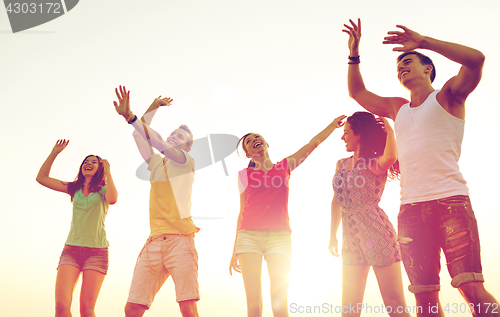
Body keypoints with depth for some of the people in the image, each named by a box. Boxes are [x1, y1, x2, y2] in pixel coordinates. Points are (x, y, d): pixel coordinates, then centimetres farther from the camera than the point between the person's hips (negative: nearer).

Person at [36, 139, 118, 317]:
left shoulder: (103, 190, 8)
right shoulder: (74, 189, 17)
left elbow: (112, 199, -18)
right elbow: (41, 178, 16)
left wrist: (108, 173, -6)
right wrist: (54, 153, 11)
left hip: (96, 251, -3)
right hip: (71, 249, 3)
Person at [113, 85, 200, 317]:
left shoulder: (186, 161, 7)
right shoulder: (156, 163, 24)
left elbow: (158, 142, -8)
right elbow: (139, 135, 24)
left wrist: (130, 116, -10)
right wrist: (153, 107, 30)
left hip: (179, 239, -5)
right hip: (154, 242, 6)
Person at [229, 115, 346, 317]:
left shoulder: (285, 167, 16)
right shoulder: (245, 175, 14)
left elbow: (314, 142, 16)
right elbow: (242, 212, 14)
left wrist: (334, 124, 10)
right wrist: (235, 251, 12)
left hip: (279, 236, 0)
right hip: (249, 235, 0)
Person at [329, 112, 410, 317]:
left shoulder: (374, 164, -5)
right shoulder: (341, 164, 14)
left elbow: (389, 158, -30)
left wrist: (388, 130, -15)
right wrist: (333, 235, 18)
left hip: (377, 234, -6)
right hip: (351, 238, 6)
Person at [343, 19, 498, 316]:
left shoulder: (447, 95, 9)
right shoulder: (397, 108, 24)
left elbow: (476, 58, -9)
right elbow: (357, 92, 33)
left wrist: (422, 41, -6)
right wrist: (354, 54, 23)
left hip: (450, 200, -5)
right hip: (410, 209, 5)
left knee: (472, 289, -15)